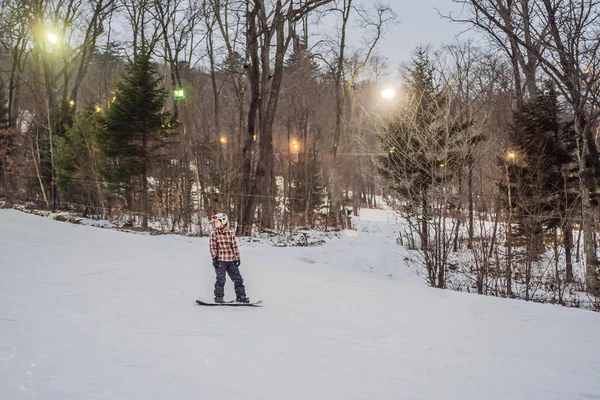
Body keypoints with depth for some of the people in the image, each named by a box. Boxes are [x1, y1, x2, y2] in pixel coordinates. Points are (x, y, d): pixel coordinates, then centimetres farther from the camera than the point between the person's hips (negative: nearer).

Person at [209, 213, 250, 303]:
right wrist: (214, 258, -8)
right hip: (220, 260, -2)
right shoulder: (214, 234, 1)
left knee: (238, 278, 2)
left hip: (231, 260, 2)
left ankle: (241, 296, 10)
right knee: (220, 279, -4)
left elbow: (235, 246, 7)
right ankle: (218, 297, 8)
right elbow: (213, 247, -1)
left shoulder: (230, 233, 5)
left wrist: (237, 258, 4)